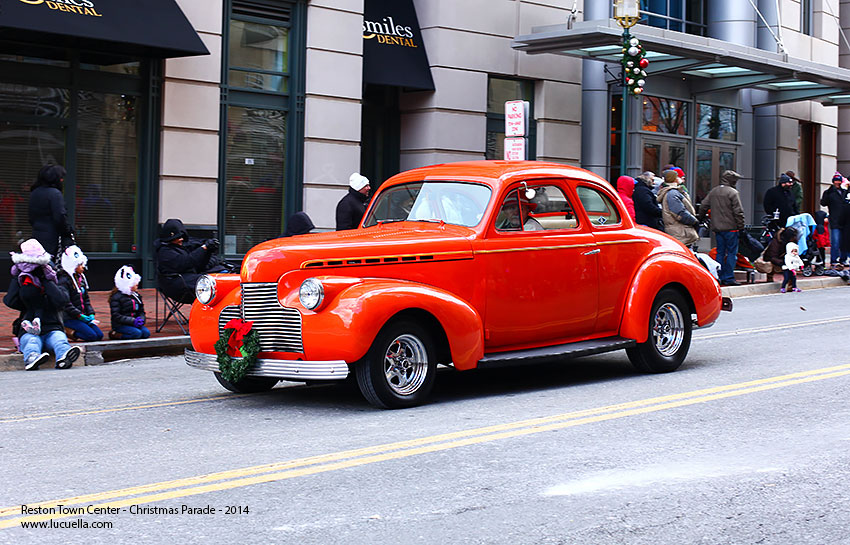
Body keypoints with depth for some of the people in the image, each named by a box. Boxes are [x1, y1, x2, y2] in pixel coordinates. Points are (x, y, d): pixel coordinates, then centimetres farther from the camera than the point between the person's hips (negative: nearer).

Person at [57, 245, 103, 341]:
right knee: (92, 336, -21)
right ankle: (69, 332, -5)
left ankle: (73, 333, 5)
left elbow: (86, 299, 19)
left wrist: (91, 314, 4)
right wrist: (81, 316, -19)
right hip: (69, 318, -9)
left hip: (82, 316, 9)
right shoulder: (64, 280, -12)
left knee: (99, 335, -4)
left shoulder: (81, 278, 14)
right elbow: (66, 303, -19)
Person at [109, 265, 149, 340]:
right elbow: (116, 316, -18)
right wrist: (133, 321, -25)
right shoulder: (116, 297, -11)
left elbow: (141, 311, 16)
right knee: (137, 333, -29)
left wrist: (141, 319, -9)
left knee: (146, 333, -18)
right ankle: (115, 335, -10)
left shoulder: (136, 295, 12)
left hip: (133, 323, 7)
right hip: (120, 325, -7)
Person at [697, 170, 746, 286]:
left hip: (717, 228, 6)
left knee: (720, 252, 11)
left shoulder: (713, 192, 11)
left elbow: (703, 206, 14)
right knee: (731, 252, -2)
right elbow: (738, 211, -12)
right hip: (730, 228, -6)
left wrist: (701, 218, 29)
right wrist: (741, 226, -7)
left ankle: (720, 277, 11)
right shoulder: (733, 192, -9)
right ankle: (729, 278, -5)